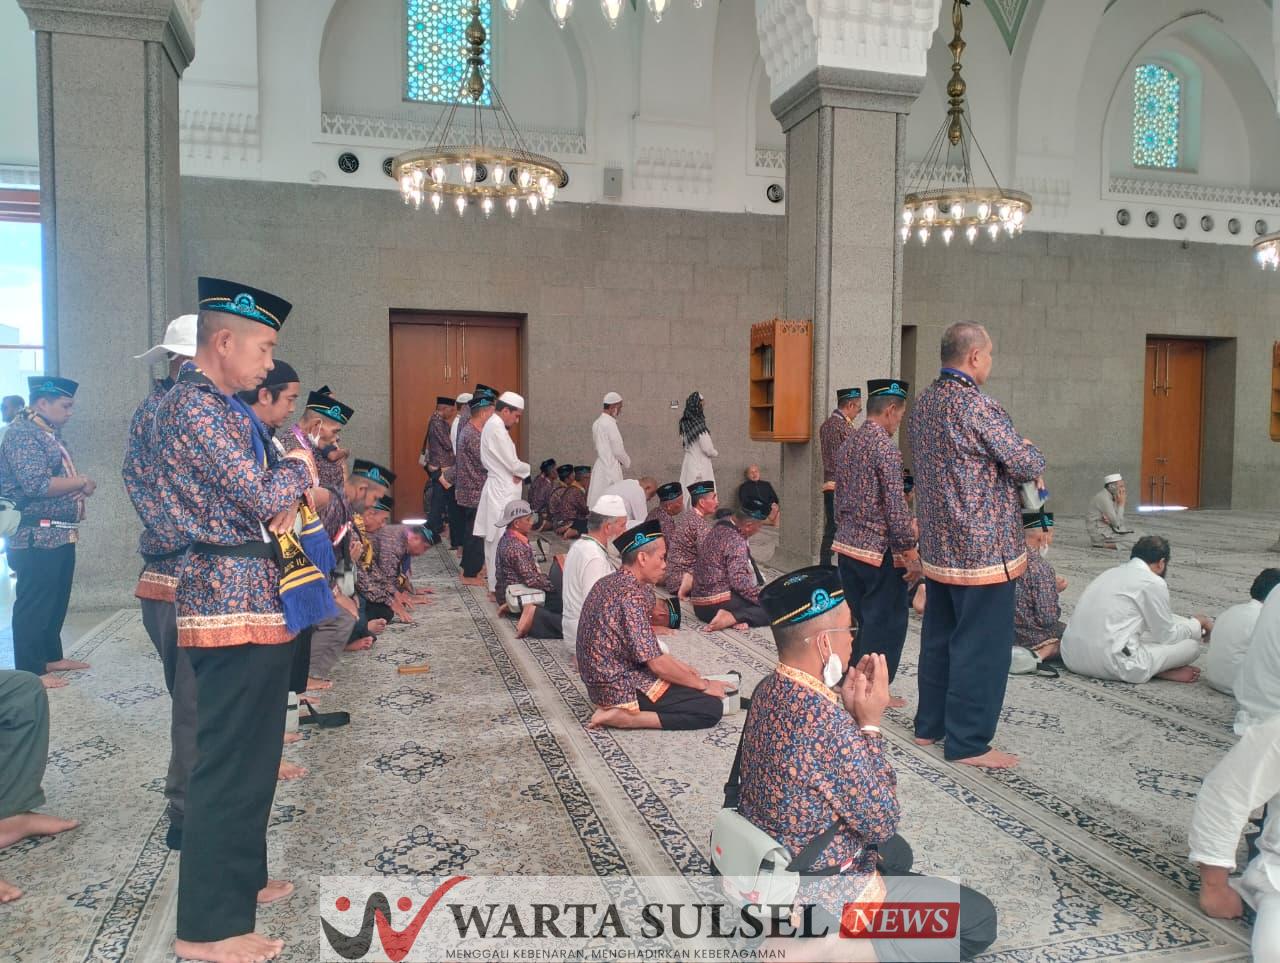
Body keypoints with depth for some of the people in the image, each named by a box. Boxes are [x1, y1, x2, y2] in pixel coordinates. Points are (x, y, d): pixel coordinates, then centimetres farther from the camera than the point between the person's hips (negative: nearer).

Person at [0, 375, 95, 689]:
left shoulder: (49, 433, 17)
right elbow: (35, 484, -23)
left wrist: (78, 487, 2)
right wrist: (80, 482, -13)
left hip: (59, 534, 10)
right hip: (37, 537, -10)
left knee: (56, 601, 18)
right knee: (34, 603, -3)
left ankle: (51, 656, 29)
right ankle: (31, 671, 3)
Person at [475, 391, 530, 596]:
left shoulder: (493, 426, 15)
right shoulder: (497, 429, -16)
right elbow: (513, 464, -17)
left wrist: (517, 472, 0)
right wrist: (527, 470, 3)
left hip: (498, 489, 10)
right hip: (502, 492, -10)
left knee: (495, 540, 13)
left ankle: (496, 585, 20)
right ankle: (498, 588, -2)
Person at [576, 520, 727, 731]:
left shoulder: (609, 583, 6)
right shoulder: (632, 595, -23)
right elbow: (657, 663, -22)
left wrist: (680, 667, 14)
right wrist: (704, 685, -9)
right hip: (623, 688, -10)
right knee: (712, 707, -8)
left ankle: (615, 707, 10)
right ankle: (622, 715, -10)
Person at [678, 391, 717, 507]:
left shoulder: (685, 423, 1)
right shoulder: (699, 426, -21)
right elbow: (708, 450, -16)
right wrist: (716, 453, 6)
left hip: (688, 462, 8)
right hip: (700, 465, -7)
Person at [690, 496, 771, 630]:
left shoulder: (720, 526, 11)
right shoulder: (736, 540, -17)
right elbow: (740, 582, -24)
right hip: (718, 604, -9)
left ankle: (733, 616, -4)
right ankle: (732, 617, -20)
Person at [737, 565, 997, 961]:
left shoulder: (769, 690, -6)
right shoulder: (825, 722, -33)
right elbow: (882, 822, -20)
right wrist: (870, 721, -17)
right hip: (819, 894, -9)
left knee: (896, 853, 34)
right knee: (979, 920, 8)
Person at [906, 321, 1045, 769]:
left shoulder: (921, 404, 8)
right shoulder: (977, 405, -18)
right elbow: (1026, 465, -14)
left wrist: (1016, 454, 16)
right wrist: (1031, 450, 9)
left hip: (937, 544, 9)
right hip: (983, 547, -8)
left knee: (938, 636, 17)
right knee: (982, 646, 1)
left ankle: (930, 724, 28)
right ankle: (968, 742, 9)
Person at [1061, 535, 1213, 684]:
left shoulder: (1112, 572, 19)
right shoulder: (1153, 583, -3)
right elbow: (1168, 636, 7)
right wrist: (1197, 623, 25)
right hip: (1113, 666, -7)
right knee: (1191, 645, 9)